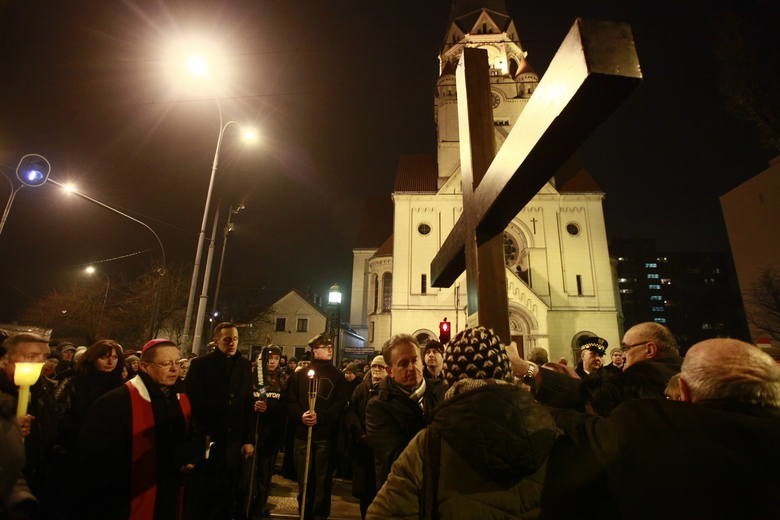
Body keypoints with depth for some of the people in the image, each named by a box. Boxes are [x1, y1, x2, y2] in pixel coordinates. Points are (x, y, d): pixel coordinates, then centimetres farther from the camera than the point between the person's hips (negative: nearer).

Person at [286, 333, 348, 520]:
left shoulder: (337, 376, 6)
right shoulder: (300, 374, 9)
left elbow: (340, 404, -3)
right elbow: (291, 401, 4)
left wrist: (320, 416, -16)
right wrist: (301, 415, -14)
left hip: (326, 434, -1)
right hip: (303, 433, 1)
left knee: (323, 479, 3)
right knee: (304, 478, 8)